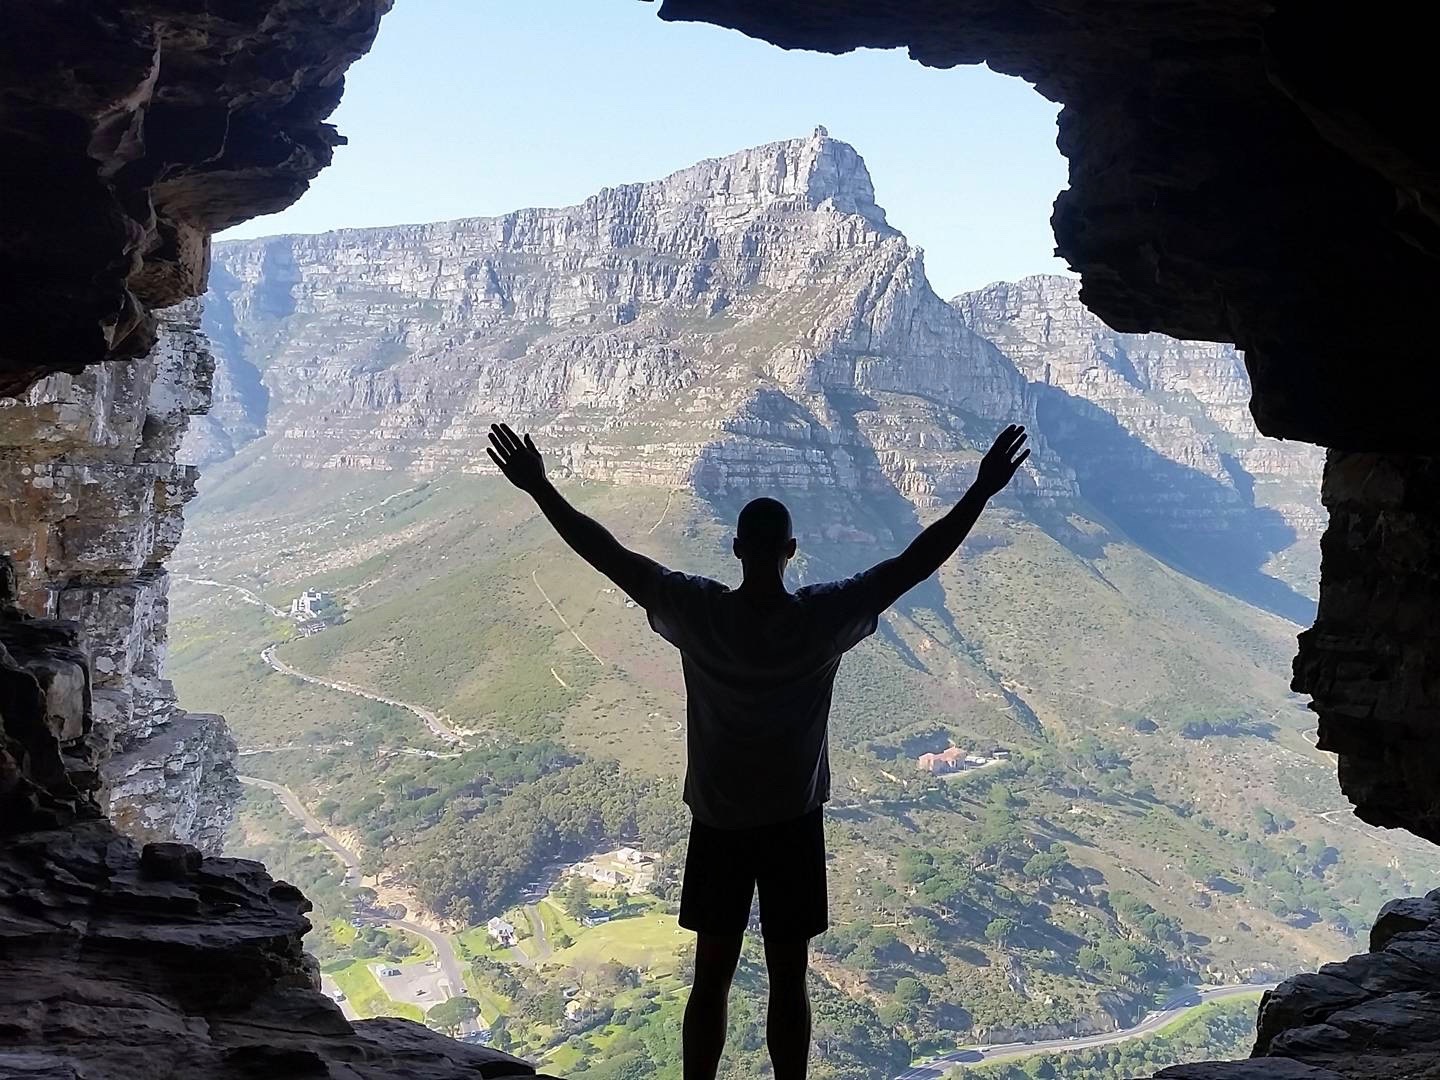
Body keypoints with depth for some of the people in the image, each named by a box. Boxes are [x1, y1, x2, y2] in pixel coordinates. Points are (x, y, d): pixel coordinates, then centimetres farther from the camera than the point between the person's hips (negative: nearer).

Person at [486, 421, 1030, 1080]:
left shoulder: (696, 613, -15)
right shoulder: (825, 617, -17)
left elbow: (607, 554, -10)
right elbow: (915, 563, -13)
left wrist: (538, 489, -2)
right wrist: (981, 492, -8)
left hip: (718, 824, 1)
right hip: (794, 824, -1)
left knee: (711, 979, 13)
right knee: (788, 980, 12)